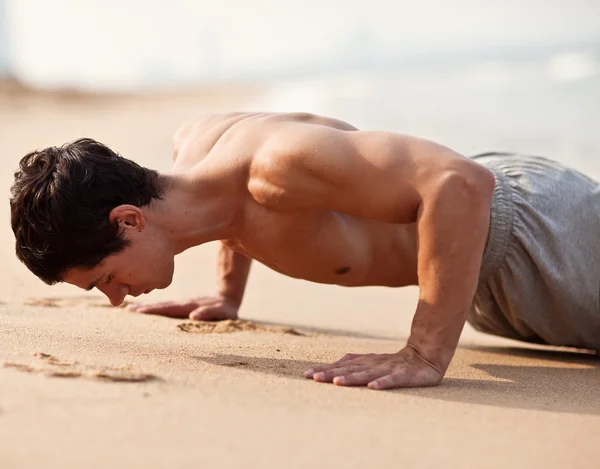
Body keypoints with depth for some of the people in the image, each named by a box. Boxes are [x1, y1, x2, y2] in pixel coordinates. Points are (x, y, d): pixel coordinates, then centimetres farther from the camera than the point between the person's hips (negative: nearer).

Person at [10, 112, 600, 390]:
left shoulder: (278, 165, -41)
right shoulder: (193, 142, -12)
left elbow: (462, 182, -48)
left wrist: (426, 355, -47)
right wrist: (229, 293, 14)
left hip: (526, 221, -8)